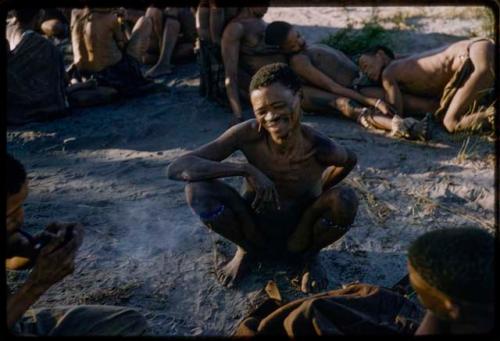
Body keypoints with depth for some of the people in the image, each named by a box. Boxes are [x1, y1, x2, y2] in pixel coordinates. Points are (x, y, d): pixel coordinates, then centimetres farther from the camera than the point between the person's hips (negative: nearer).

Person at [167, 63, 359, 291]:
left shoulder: (319, 147, -24)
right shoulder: (248, 134, -25)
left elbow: (350, 160, 2)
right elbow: (177, 168, -32)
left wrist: (318, 191, -3)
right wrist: (246, 169, -40)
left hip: (299, 233, 0)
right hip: (254, 228, 1)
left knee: (346, 200, -29)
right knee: (197, 189, -25)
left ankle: (307, 254, 3)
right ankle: (247, 249, 3)